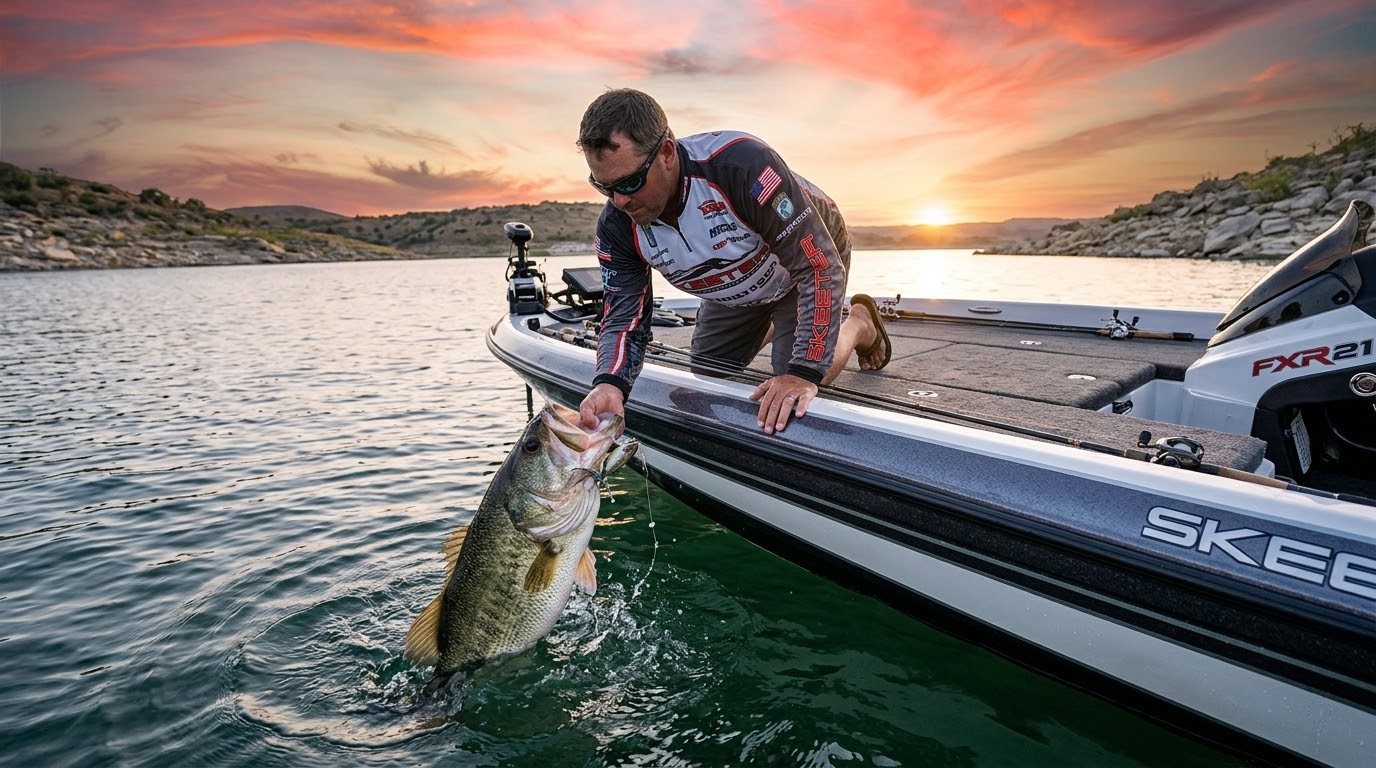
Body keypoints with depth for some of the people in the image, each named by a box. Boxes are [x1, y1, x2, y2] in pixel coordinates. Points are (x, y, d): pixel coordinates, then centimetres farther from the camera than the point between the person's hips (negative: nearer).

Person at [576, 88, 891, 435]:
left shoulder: (741, 162, -42)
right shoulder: (617, 226, -25)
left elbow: (821, 266, -40)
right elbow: (624, 318, -21)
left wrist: (803, 373, -46)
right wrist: (609, 383, -45)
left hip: (810, 255, -5)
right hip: (736, 287, 5)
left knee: (794, 408, -10)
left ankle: (860, 323, 18)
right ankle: (768, 327, 40)